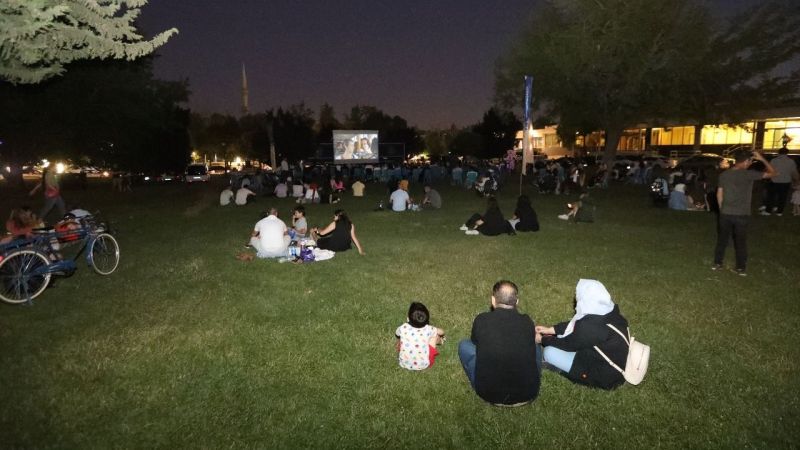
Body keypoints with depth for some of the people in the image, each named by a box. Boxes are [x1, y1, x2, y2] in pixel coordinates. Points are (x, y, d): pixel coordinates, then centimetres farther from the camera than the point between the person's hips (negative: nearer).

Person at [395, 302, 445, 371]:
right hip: (423, 365, -1)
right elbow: (441, 332, 11)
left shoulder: (403, 328, -12)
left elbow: (397, 334, 15)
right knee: (435, 335, 10)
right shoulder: (428, 329, -12)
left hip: (404, 364, 1)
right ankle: (439, 340, 41)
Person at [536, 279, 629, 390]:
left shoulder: (590, 327, -34)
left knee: (549, 352, -9)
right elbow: (575, 324, 4)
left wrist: (542, 339, 1)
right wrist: (550, 329, 7)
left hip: (606, 374, -8)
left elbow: (568, 344, -15)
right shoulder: (608, 309, -10)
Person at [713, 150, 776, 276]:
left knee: (722, 239, 14)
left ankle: (717, 263, 20)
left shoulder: (724, 174, 1)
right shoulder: (748, 174, -13)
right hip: (741, 215, -3)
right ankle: (741, 268, 16)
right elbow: (772, 173, -5)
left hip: (725, 213, 4)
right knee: (740, 242, 8)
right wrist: (762, 159, 4)